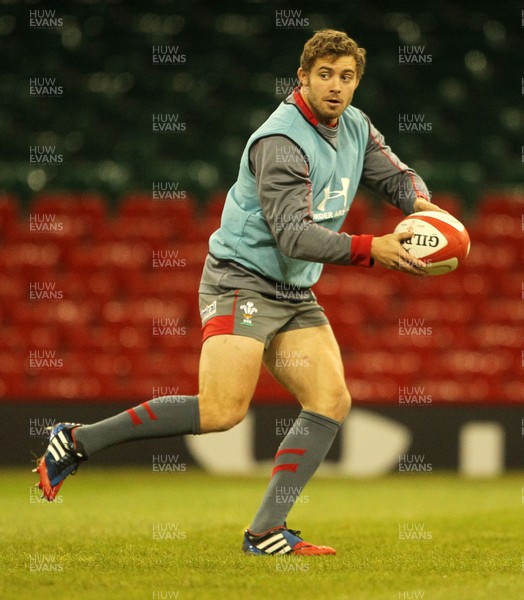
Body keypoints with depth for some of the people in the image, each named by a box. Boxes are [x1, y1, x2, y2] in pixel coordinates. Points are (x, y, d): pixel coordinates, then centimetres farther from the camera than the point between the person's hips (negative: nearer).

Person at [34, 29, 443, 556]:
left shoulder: (355, 128, 7)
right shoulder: (281, 142, -20)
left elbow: (394, 175, 21)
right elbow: (294, 235, -26)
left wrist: (419, 202, -3)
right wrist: (369, 249, -33)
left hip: (296, 295, 9)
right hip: (241, 280, -9)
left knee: (331, 401, -7)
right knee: (222, 411, -22)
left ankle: (266, 533, -7)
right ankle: (78, 441, -11)